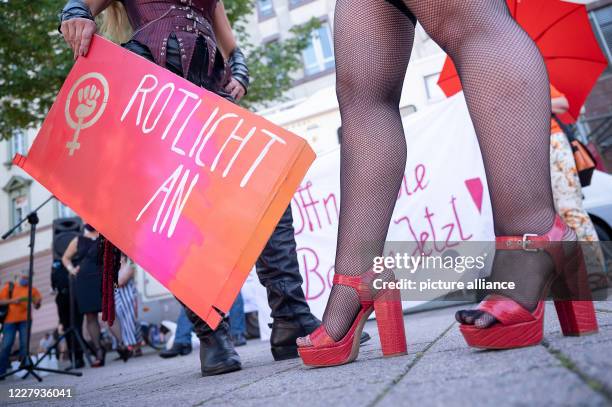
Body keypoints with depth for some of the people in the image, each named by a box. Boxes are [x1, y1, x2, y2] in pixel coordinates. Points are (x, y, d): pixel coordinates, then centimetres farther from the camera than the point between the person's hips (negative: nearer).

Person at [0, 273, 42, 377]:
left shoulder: (32, 289, 10)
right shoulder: (9, 286, 9)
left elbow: (37, 306, 8)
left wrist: (38, 302, -14)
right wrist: (12, 300, -12)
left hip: (25, 320, 0)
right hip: (10, 320, 0)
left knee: (24, 344, -7)